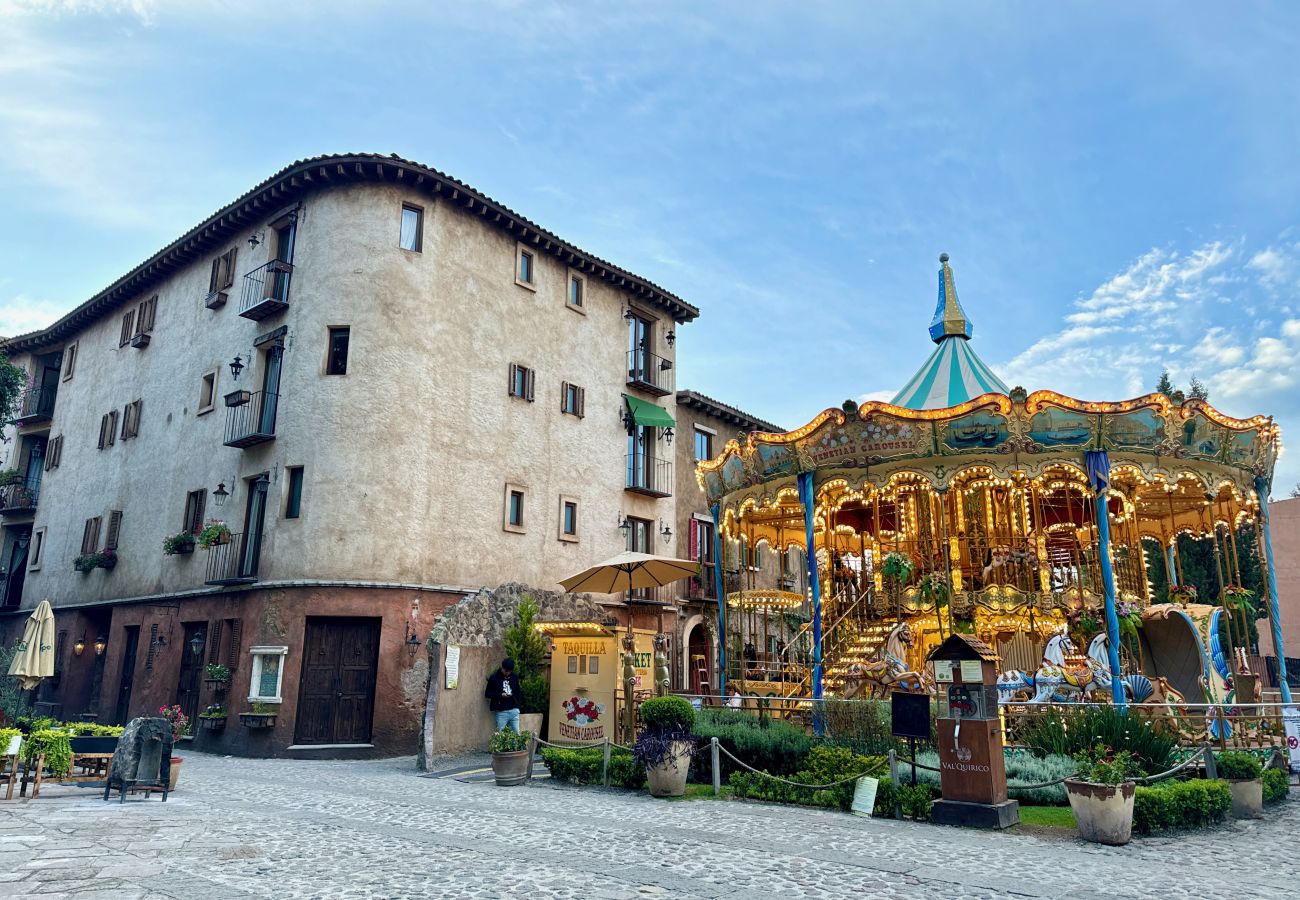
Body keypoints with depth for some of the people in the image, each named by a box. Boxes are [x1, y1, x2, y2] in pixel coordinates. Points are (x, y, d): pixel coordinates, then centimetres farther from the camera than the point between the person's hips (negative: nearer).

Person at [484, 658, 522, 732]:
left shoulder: (514, 677, 7)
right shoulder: (494, 678, -2)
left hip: (514, 710, 3)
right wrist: (500, 695, -13)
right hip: (501, 712, -3)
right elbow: (487, 694, 0)